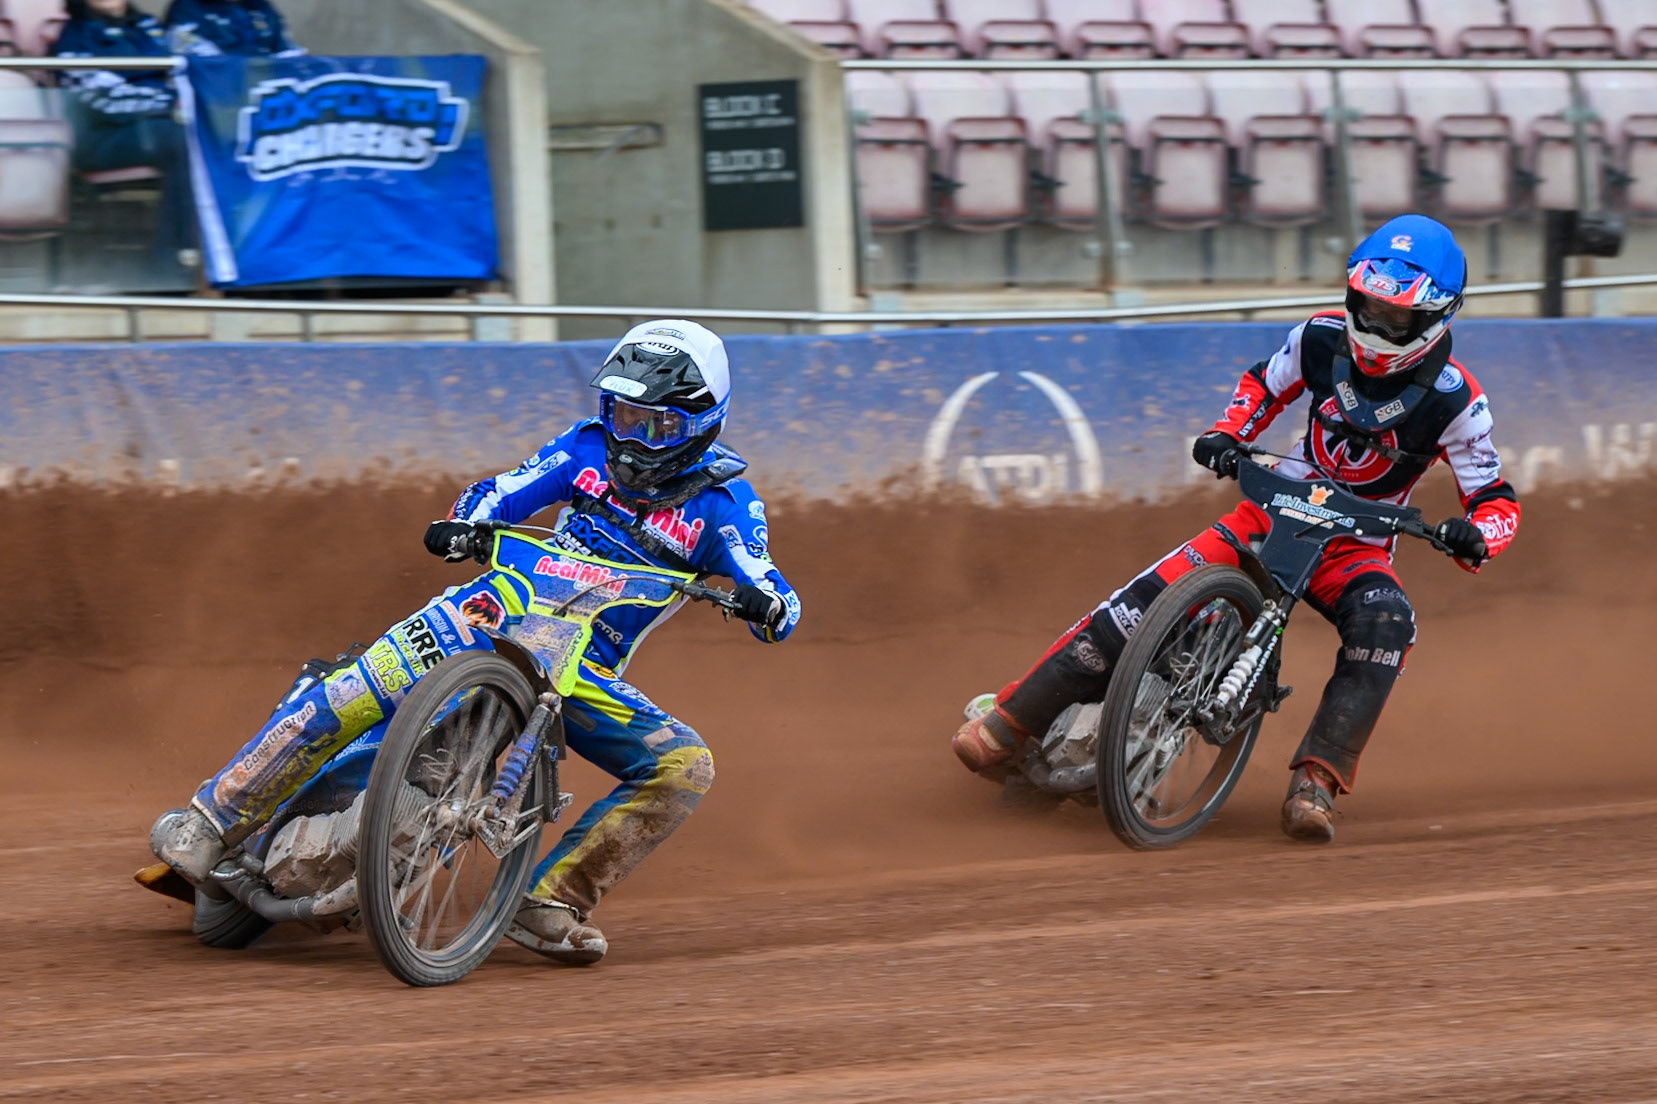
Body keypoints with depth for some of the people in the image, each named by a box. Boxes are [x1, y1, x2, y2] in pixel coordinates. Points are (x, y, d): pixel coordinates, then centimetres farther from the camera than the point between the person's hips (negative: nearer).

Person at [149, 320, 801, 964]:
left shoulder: (722, 500, -4)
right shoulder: (590, 448, 5)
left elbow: (776, 605, -13)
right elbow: (501, 494, 4)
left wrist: (766, 604, -38)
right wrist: (466, 523, -19)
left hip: (587, 673, 0)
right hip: (500, 612, 0)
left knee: (686, 768, -22)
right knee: (352, 694, -23)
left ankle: (550, 904, -20)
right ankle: (209, 825, -19)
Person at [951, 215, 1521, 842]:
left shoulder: (1453, 401, -14)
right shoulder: (1322, 341, -6)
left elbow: (1496, 499, -8)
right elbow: (1262, 385, 14)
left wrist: (1474, 537, -31)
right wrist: (1225, 435, -6)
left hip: (1356, 545, -1)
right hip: (1276, 510, 1)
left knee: (1385, 622, -36)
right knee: (1151, 598, -19)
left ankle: (1315, 783, -38)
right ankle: (1006, 724, -14)